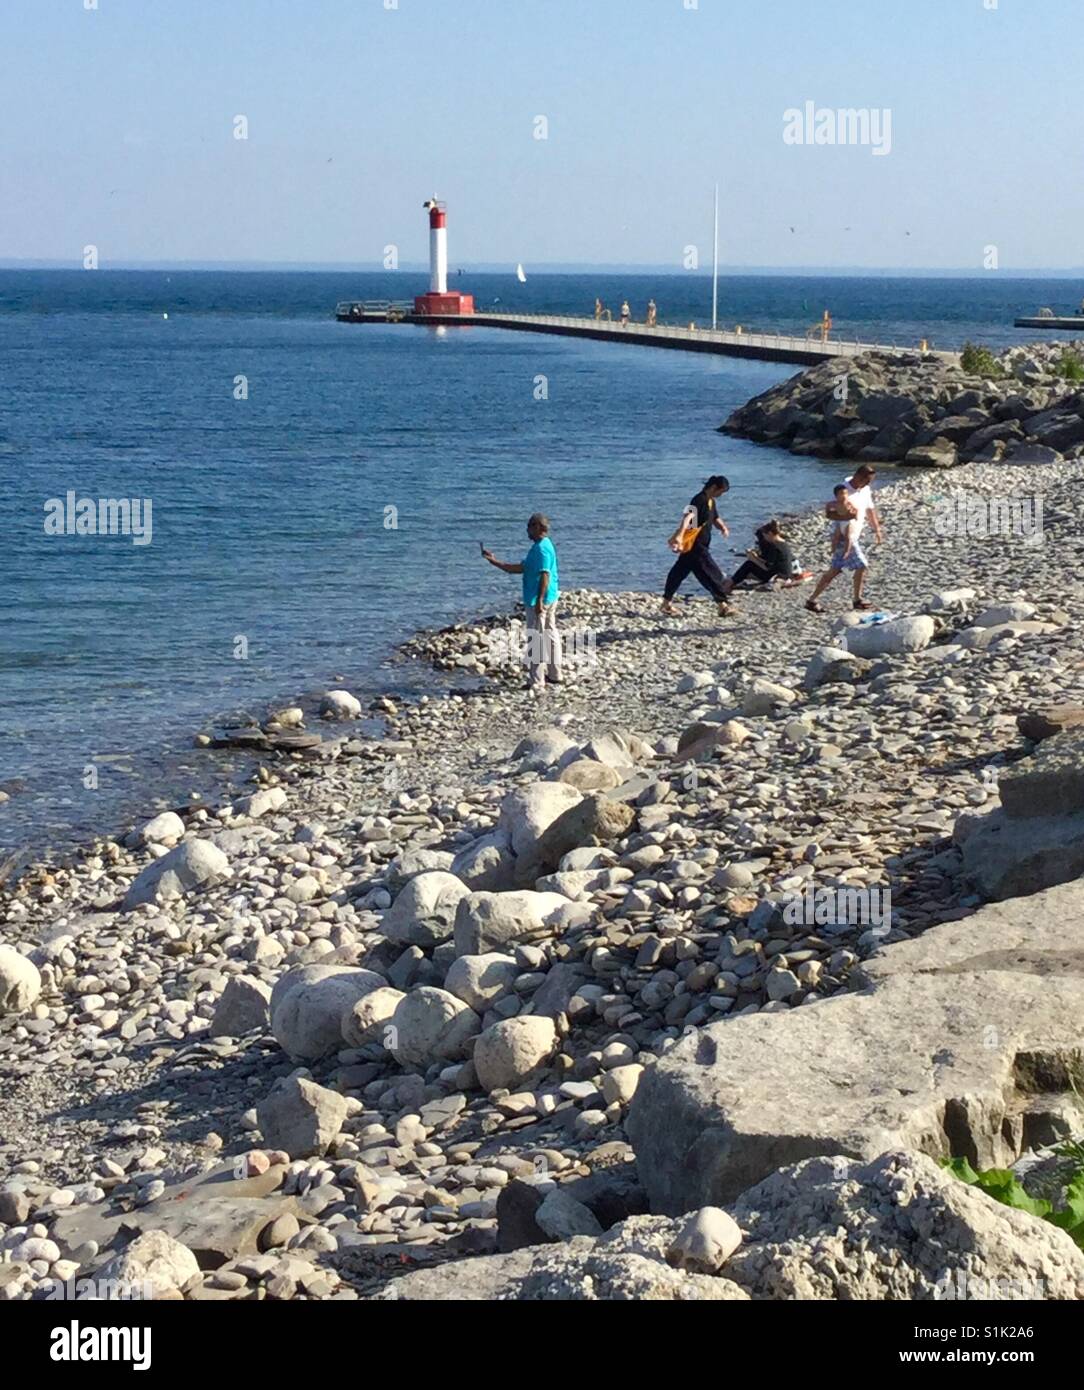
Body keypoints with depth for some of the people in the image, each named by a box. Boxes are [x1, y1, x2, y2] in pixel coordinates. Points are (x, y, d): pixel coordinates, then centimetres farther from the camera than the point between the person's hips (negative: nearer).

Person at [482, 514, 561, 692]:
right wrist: (494, 561, 15)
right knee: (550, 635, 18)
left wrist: (539, 601, -26)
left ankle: (537, 684, -7)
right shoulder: (544, 546, 16)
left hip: (539, 601, -11)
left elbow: (545, 576, -24)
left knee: (536, 640, -8)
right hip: (550, 598, 11)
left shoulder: (541, 548, -17)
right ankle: (554, 675, 28)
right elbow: (520, 568, 17)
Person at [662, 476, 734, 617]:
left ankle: (667, 603, 20)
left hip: (700, 546, 10)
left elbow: (715, 518, 25)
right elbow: (687, 517, -32)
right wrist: (679, 535, -47)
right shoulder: (699, 500, -17)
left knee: (679, 572, 14)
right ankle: (722, 605, -6)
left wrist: (723, 527, 1)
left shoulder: (710, 501, 15)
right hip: (694, 546, -10)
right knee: (712, 573, -9)